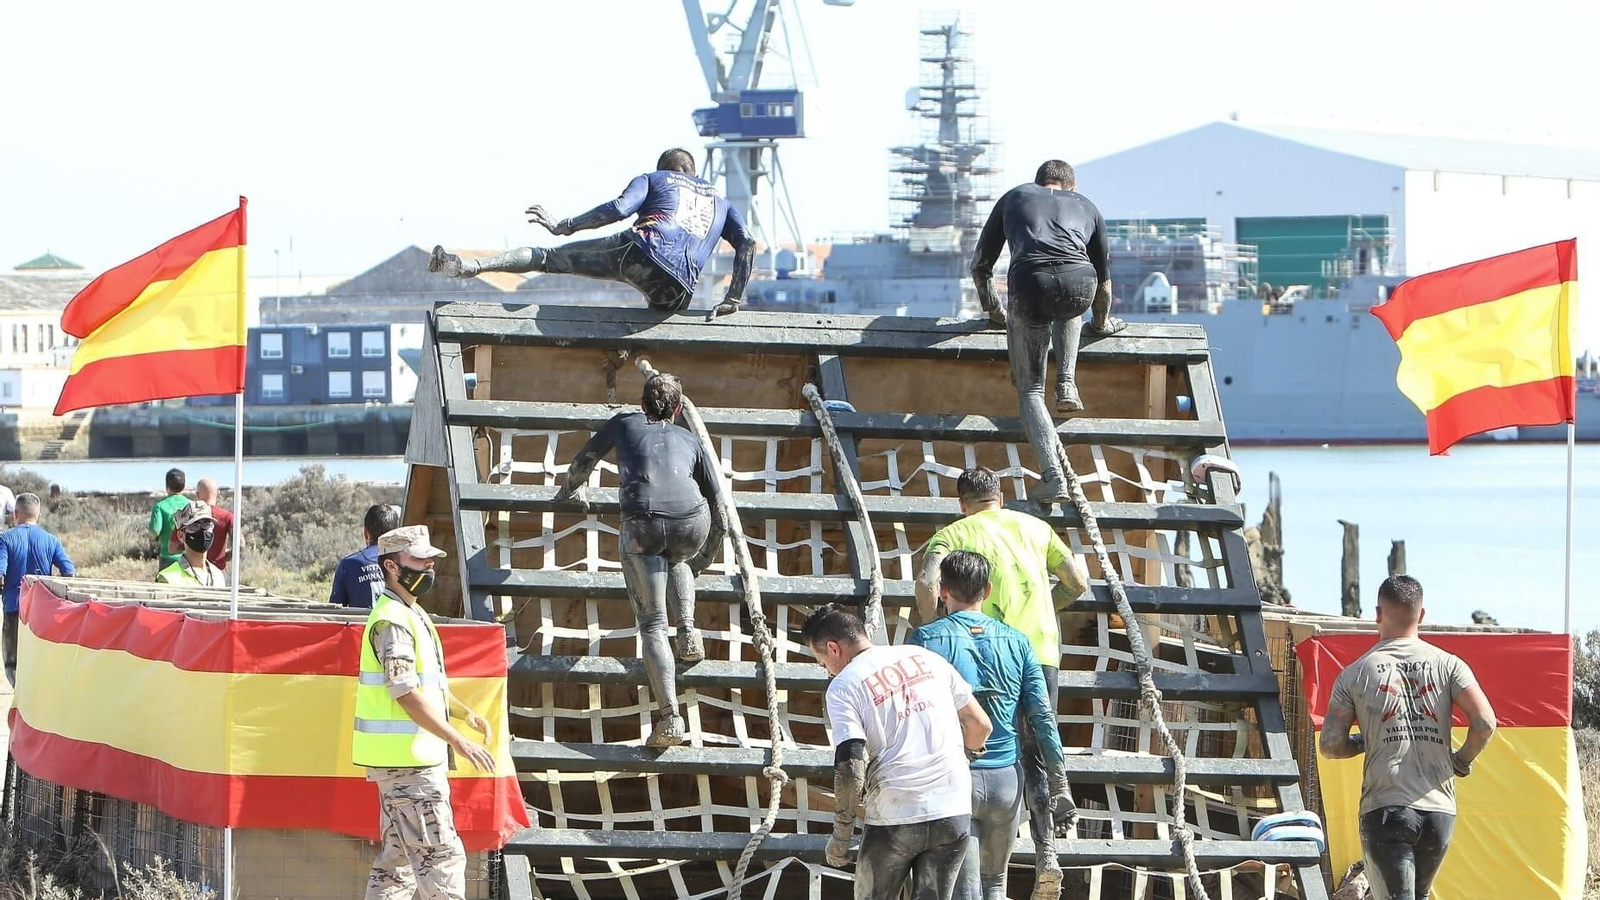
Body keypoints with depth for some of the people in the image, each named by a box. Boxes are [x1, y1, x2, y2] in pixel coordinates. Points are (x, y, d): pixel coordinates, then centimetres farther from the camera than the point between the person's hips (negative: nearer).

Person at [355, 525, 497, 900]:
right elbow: (405, 694, -23)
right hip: (406, 759, -11)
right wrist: (457, 740, -26)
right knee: (441, 855, -11)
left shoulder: (411, 616, 18)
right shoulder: (392, 622, -16)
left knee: (398, 856, 12)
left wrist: (465, 712, 14)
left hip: (406, 759, 11)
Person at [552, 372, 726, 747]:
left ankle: (670, 716, -15)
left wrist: (567, 492, 64)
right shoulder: (690, 441, 30)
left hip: (642, 526, -2)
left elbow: (583, 462, 43)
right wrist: (704, 558, 47)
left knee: (652, 624, 0)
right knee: (678, 561, 39)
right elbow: (718, 508, 32)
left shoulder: (624, 424, 29)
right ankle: (687, 631, 16)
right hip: (691, 524, 2)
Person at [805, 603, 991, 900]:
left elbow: (850, 767, -13)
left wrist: (841, 833, -3)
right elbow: (979, 724, 14)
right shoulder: (926, 657, 12)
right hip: (954, 813, 4)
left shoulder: (843, 684, -3)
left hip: (894, 821, -4)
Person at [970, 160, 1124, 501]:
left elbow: (980, 266, 34)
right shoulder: (1086, 206, 33)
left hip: (1029, 288, -1)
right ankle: (1067, 384, 23)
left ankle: (1052, 473, -9)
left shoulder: (1014, 197, 32)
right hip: (1079, 286, 1)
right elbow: (1103, 279, 40)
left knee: (1030, 390, 10)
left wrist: (994, 311, 49)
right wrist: (1102, 323, 56)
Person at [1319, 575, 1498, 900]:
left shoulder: (1355, 675, 3)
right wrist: (1462, 760, 11)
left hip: (1385, 809, -3)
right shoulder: (1448, 665, 4)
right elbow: (1485, 723, -7)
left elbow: (1330, 745, 0)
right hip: (1439, 809, 3)